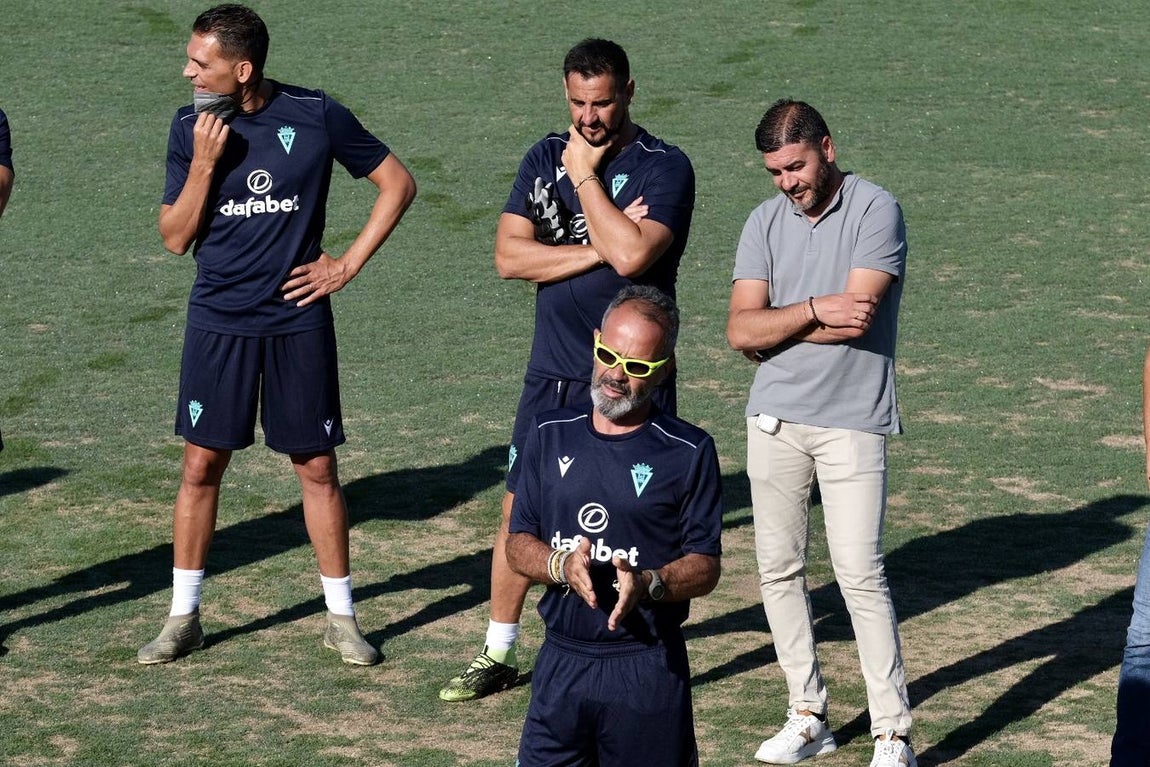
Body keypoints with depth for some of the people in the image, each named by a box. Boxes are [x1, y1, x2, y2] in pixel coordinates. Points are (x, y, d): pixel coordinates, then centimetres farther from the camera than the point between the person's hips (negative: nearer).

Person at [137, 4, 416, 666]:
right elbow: (176, 238, -1)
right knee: (202, 465, 3)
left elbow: (398, 183, 2)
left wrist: (349, 265, -2)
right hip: (218, 321, 2)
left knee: (317, 467, 4)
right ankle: (184, 618, 14)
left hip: (298, 319, -1)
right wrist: (204, 164, -15)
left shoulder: (317, 116, -7)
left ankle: (342, 617, 15)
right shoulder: (192, 128, -2)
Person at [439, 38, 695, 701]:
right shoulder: (545, 159, 6)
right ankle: (500, 655, 22)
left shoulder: (664, 167, -10)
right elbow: (509, 255, -5)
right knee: (520, 514, 10)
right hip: (552, 374, 5)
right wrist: (600, 245, -14)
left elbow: (632, 255, -26)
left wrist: (585, 177, -15)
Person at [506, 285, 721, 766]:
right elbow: (517, 545, 8)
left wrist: (648, 584, -23)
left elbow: (705, 567, -3)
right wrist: (561, 565, -13)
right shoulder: (550, 434, 7)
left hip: (647, 668, -3)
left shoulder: (689, 452, -3)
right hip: (561, 659, 3)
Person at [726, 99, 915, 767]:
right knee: (779, 569, 7)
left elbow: (857, 317, -18)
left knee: (861, 575, -9)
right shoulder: (766, 223, 7)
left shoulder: (875, 211, -8)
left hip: (852, 420, -5)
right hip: (775, 418, 5)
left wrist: (774, 331, -6)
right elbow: (741, 329, -2)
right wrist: (815, 310, -15)